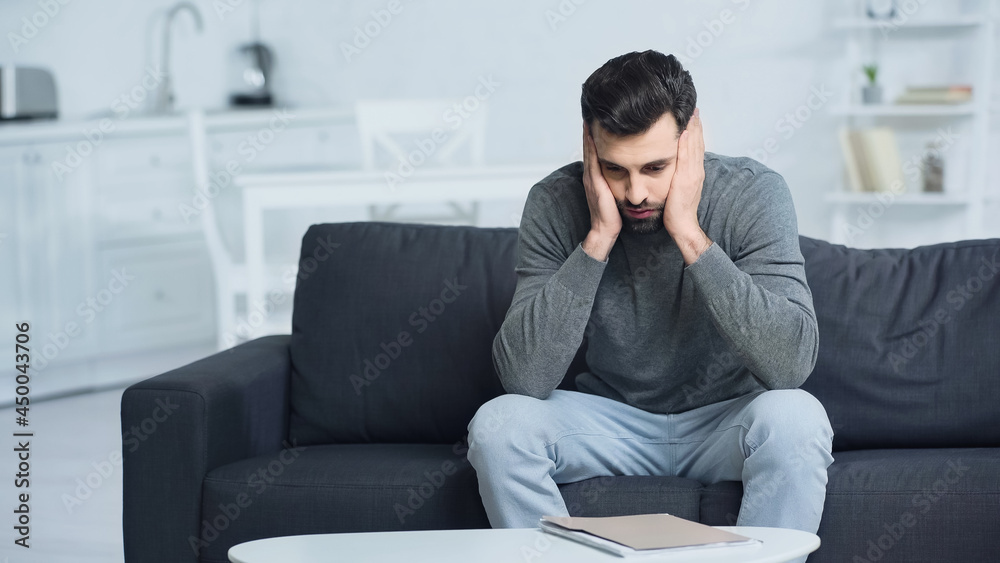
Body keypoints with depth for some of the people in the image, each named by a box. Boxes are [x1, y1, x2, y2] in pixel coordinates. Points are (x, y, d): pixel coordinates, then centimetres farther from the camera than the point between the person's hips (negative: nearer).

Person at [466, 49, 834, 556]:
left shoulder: (752, 193, -18)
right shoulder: (557, 203, -15)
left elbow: (792, 362, -31)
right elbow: (523, 376, -24)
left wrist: (689, 234, -32)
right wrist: (599, 237, -28)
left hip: (725, 419, -1)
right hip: (613, 417, 1)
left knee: (795, 417, -32)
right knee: (497, 425, -24)